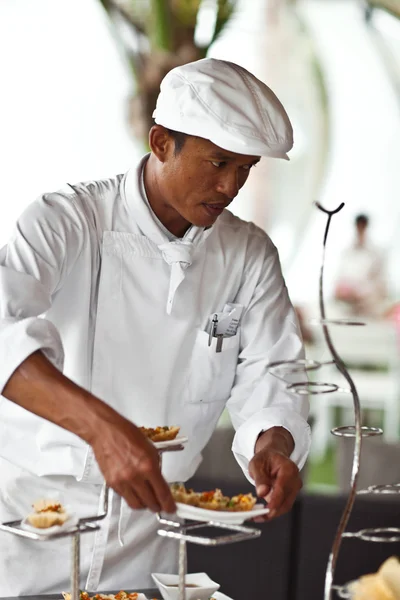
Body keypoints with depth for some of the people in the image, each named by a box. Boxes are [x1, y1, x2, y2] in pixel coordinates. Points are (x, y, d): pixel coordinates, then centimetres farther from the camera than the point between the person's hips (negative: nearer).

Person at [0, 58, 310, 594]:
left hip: (149, 518, 4)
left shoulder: (250, 256, 1)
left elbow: (269, 379, -1)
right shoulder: (67, 223, -14)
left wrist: (273, 446, -25)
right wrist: (101, 424, -46)